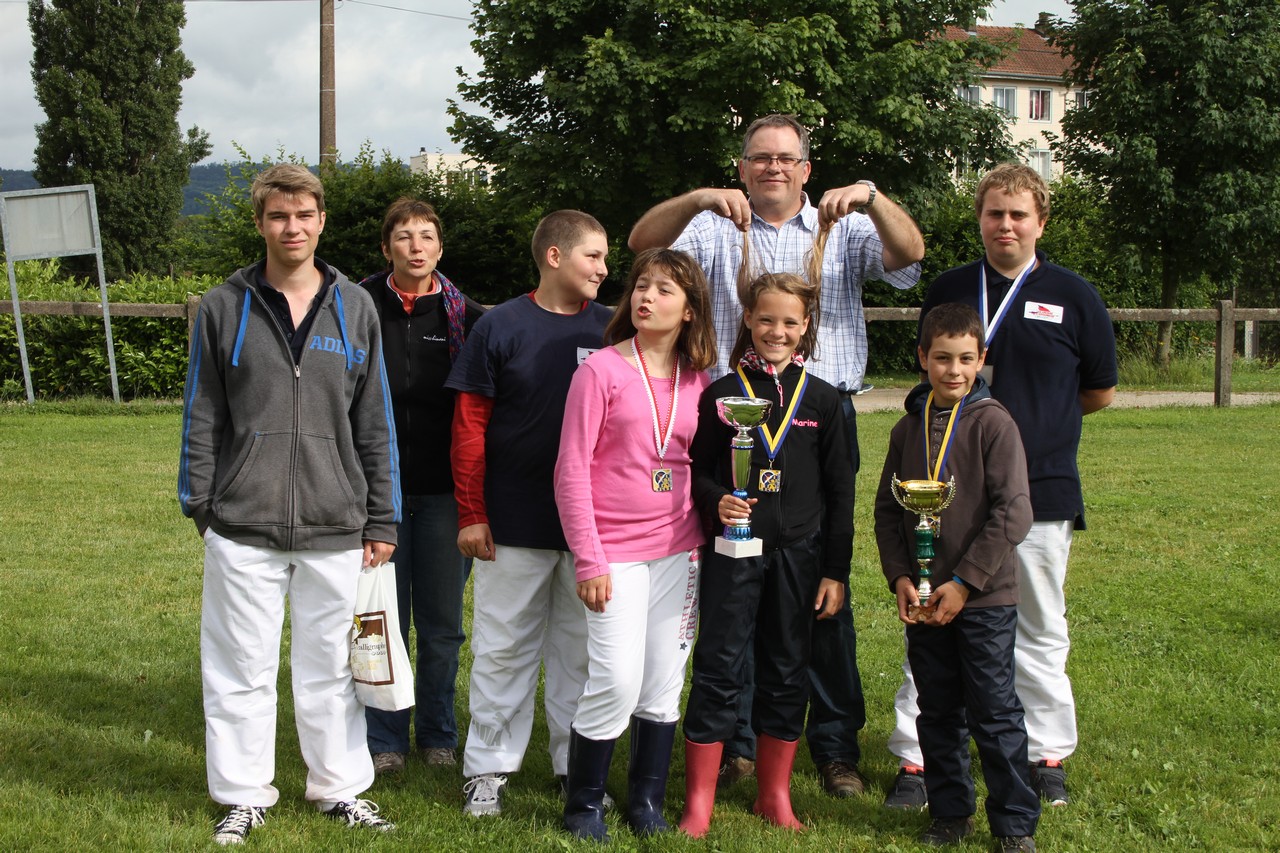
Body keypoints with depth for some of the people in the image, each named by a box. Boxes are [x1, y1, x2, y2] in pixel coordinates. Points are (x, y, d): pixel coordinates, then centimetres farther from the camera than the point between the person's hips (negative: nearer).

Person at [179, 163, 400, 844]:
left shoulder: (355, 309, 6)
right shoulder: (224, 308, 2)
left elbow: (374, 423, 8)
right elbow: (201, 418, 5)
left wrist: (381, 520, 6)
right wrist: (199, 503, -1)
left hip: (335, 529, 1)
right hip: (243, 527, -1)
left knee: (330, 666, 11)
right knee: (241, 668, 6)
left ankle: (340, 788, 24)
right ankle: (244, 796, 19)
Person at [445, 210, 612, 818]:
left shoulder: (611, 331, 4)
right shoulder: (501, 327, -3)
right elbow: (469, 427, -2)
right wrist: (470, 514, -6)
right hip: (513, 527, -2)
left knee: (581, 649, 10)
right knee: (504, 648, 6)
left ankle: (579, 766, 21)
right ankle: (488, 767, 17)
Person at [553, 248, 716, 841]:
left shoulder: (698, 382, 6)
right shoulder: (601, 371, -6)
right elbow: (571, 471, -8)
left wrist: (703, 547, 5)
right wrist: (589, 560, -11)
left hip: (678, 554, 4)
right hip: (615, 554, -4)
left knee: (664, 685, 8)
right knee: (617, 681, -9)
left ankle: (647, 802, 24)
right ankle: (582, 804, 11)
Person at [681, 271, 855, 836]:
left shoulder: (822, 399, 4)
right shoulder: (723, 394, 1)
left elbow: (840, 491, 6)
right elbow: (697, 471, 5)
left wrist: (836, 570, 3)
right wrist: (717, 500, -17)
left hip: (798, 555, 2)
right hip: (734, 552, -1)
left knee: (787, 674, 9)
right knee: (718, 669, -1)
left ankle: (775, 794, 23)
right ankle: (698, 802, 8)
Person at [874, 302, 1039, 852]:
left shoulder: (993, 424, -8)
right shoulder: (908, 428, 6)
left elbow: (1012, 512, -13)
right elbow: (887, 508, 11)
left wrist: (965, 582, -15)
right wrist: (900, 577, -2)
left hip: (986, 599, -4)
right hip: (923, 600, 4)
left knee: (994, 713, 1)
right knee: (938, 713, 12)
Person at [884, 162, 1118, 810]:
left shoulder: (1073, 297, 1)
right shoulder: (948, 291, 6)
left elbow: (1099, 393, 11)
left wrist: (1033, 416, 10)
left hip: (1041, 492, -1)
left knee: (1039, 633, 11)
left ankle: (1048, 756, 24)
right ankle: (915, 760, 9)